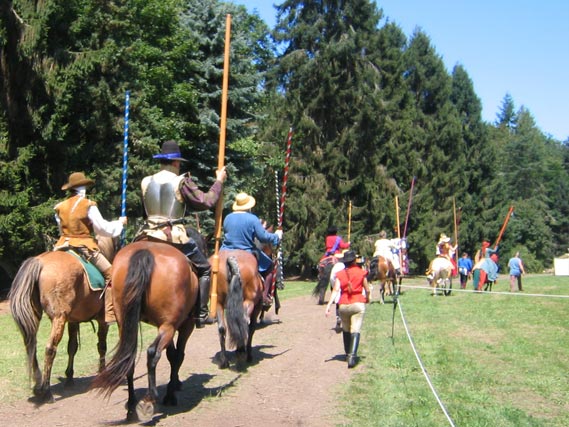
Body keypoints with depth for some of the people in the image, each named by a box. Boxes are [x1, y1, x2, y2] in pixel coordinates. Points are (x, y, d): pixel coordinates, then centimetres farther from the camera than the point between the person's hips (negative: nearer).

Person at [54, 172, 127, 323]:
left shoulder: (60, 208, 6)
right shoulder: (89, 206, -9)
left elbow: (61, 229, 16)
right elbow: (103, 228, -6)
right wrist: (120, 222, 10)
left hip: (64, 246, 6)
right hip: (85, 247, -6)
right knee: (110, 274, 2)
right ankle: (110, 313, -5)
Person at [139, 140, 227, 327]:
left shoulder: (146, 182, 7)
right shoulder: (182, 182, -7)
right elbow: (206, 201, -4)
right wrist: (219, 181, 8)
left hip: (149, 234, 4)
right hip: (175, 235, -4)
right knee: (204, 268, 13)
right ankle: (201, 313, 8)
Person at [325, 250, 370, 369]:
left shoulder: (340, 274, 3)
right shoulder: (361, 272, 1)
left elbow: (335, 290, -8)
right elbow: (367, 290, 5)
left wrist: (328, 305, -12)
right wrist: (367, 299, 27)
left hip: (343, 305, 2)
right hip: (358, 304, -2)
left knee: (346, 330, 20)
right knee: (355, 331, -7)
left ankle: (348, 354, 30)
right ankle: (352, 355, -23)